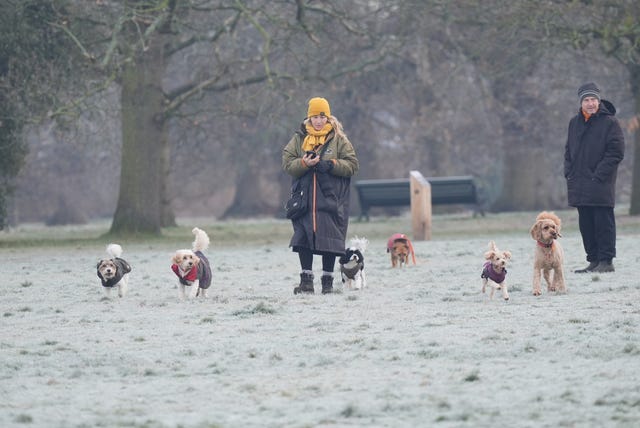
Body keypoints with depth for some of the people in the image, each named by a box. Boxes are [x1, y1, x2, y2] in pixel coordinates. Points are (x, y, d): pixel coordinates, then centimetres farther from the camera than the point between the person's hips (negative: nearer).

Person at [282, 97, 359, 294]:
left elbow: (352, 165, 0)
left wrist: (331, 165, -15)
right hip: (304, 198, 1)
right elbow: (287, 163, 3)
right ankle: (306, 281, 2)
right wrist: (304, 164, -16)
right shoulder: (299, 139, 8)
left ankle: (327, 281, 9)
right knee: (303, 239, -4)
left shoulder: (338, 139, 3)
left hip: (330, 199, -1)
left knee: (329, 240, -1)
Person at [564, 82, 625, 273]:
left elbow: (616, 152, -10)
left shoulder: (609, 122, -5)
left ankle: (606, 261, -2)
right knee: (586, 223, 8)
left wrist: (599, 175, -14)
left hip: (601, 185, -6)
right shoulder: (574, 123, 14)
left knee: (603, 222, -5)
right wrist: (569, 172, 8)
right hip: (579, 184, 6)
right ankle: (594, 260, 15)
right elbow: (568, 150, 22)